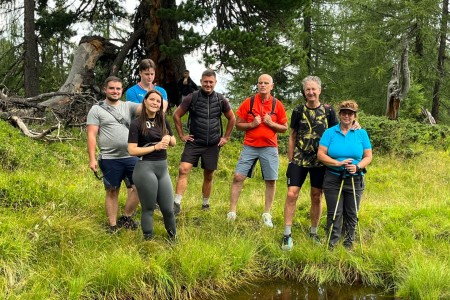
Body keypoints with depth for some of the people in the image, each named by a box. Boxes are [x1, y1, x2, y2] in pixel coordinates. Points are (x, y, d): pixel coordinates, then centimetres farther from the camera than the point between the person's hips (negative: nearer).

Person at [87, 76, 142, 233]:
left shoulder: (128, 106, 9)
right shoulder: (96, 110, 0)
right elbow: (91, 135, -5)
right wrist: (92, 159, -12)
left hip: (131, 157, 3)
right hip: (110, 159, -3)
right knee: (112, 191, 7)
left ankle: (126, 217, 22)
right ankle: (113, 225, 18)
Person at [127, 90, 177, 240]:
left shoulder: (163, 121, 11)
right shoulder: (137, 123, -7)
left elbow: (174, 143, 21)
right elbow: (132, 150, -12)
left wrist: (168, 138, -2)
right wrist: (155, 147, -15)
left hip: (163, 167, 5)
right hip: (145, 168, -5)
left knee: (168, 208, 9)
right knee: (148, 209, 4)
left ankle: (174, 238, 29)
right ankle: (148, 241, 18)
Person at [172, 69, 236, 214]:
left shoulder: (221, 100, 2)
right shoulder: (192, 98, -4)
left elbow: (232, 119, 16)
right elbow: (176, 115, 5)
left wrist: (226, 137, 11)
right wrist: (182, 135, 2)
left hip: (213, 145, 2)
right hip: (194, 142, -2)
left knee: (208, 175, 9)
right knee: (183, 169, -17)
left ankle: (205, 204, 25)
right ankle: (177, 204, -15)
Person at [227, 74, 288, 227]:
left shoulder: (277, 105, 3)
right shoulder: (248, 102, 2)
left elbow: (284, 128, 7)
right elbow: (238, 124, 4)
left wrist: (271, 124, -10)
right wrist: (252, 124, -12)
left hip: (269, 148, 0)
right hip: (249, 147, 0)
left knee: (270, 181, 2)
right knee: (238, 177, -5)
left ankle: (267, 214, 17)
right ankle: (232, 212, 3)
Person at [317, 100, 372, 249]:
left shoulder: (362, 133, 3)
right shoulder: (330, 132, -1)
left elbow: (368, 156, 2)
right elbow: (321, 154, -7)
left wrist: (358, 167, -17)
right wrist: (338, 163, -20)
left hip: (355, 180, 1)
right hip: (333, 179, -1)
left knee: (351, 213, 10)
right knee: (334, 213, 2)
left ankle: (349, 242, 26)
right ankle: (332, 243, 14)